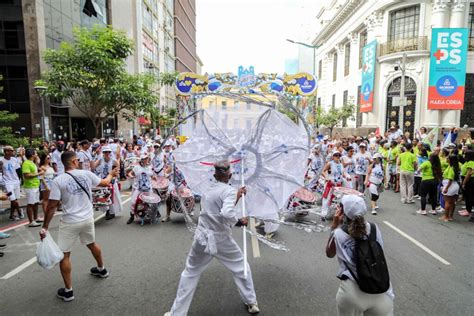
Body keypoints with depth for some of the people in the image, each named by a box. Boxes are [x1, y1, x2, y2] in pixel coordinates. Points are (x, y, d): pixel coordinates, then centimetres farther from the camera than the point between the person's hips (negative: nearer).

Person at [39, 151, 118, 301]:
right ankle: (101, 269, 47)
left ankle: (68, 291, 16)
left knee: (64, 255, 10)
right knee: (92, 244, 27)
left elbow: (52, 206, -14)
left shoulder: (58, 181, -15)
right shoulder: (86, 174, -5)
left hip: (70, 223, -4)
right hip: (88, 218, 4)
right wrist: (111, 174, 33)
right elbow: (105, 183, 11)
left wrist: (45, 227, -4)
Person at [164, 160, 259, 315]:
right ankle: (251, 303, 32)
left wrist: (237, 196, 18)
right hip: (221, 240, -4)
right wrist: (239, 221, -13)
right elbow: (227, 214, -29)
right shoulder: (229, 191, -13)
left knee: (190, 274, 18)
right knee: (241, 267, 19)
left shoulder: (208, 191, 8)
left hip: (202, 238, 5)